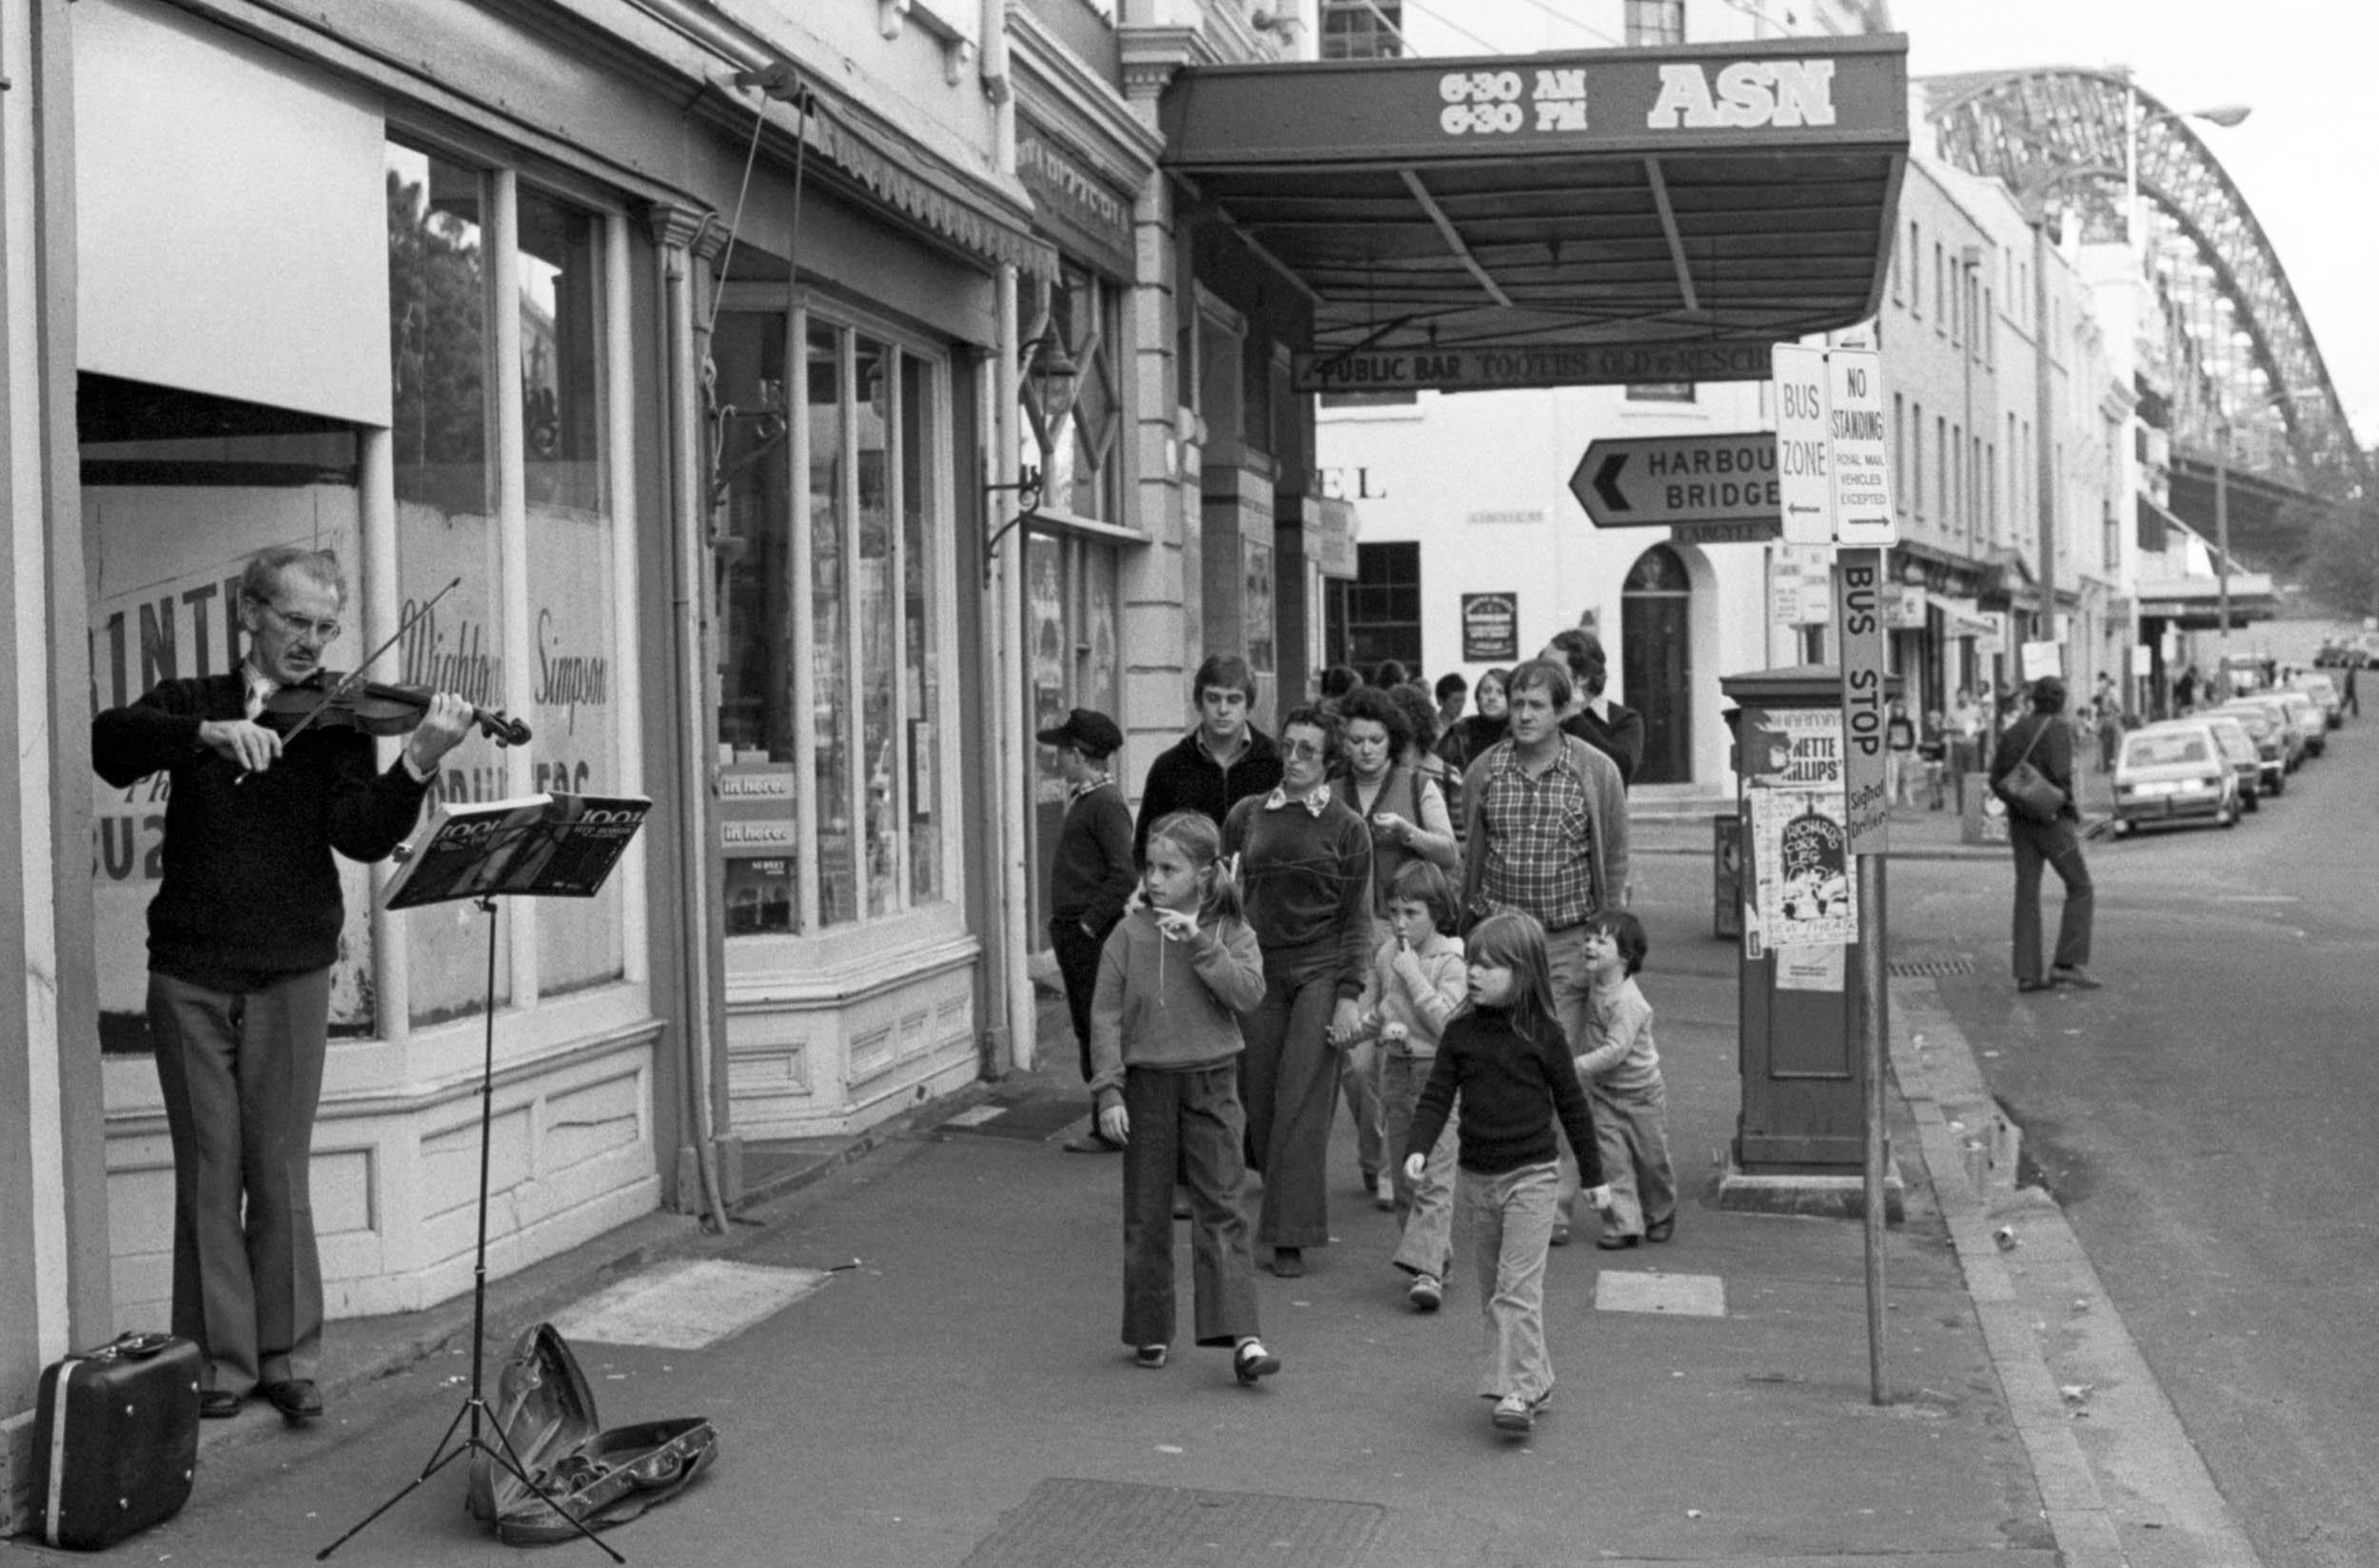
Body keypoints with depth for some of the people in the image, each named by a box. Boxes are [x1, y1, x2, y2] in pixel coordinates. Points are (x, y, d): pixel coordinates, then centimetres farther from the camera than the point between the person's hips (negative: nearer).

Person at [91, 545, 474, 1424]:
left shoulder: (336, 723, 4)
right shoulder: (192, 704, 6)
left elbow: (362, 836, -12)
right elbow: (108, 743, -13)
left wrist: (419, 763, -29)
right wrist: (210, 733, -28)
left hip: (290, 973, -1)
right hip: (191, 972, 1)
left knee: (280, 1172, 2)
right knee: (210, 1170, 4)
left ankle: (289, 1357, 12)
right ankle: (220, 1360, 12)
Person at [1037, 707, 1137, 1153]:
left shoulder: (1106, 804, -16)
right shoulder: (1082, 799, 15)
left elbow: (1125, 873, -22)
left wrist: (1091, 922, -19)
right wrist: (1065, 924, 16)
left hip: (1093, 935, -10)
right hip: (1073, 933, 10)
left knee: (1099, 1029, -5)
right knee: (1086, 1028, 13)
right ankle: (1106, 1122, 20)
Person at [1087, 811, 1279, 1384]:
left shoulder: (1229, 932, -1)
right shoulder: (1129, 934, -3)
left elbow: (1248, 992, -16)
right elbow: (1106, 1015, -2)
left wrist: (1200, 944, -22)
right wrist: (1109, 1092, -8)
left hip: (1210, 1084, -1)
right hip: (1146, 1084, 1)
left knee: (1220, 1208, -4)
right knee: (1146, 1215, 7)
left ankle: (1240, 1335, -6)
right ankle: (1151, 1332, 19)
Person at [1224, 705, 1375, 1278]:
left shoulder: (1346, 827, 1)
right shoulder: (1245, 816, 7)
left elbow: (1357, 918, 1)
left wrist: (1349, 995, -7)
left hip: (1320, 972, -3)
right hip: (1258, 969, 3)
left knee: (1302, 1103, -7)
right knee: (1259, 1099, 3)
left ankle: (1291, 1237, -3)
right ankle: (1287, 1206, 25)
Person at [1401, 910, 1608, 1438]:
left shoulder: (1543, 1034, -7)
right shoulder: (1461, 1032, 2)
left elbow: (1572, 1104, 1)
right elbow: (1437, 1096, 0)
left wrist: (1594, 1176, 6)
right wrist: (1418, 1149, -17)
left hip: (1530, 1176, -5)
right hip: (1475, 1176, 5)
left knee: (1517, 1290, -11)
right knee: (1492, 1292, 12)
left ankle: (1517, 1394, -11)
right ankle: (1536, 1383, 25)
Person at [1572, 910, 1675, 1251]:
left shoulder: (1628, 1001, -26)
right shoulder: (1597, 990, -1)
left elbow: (1615, 1050, -32)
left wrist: (1576, 1067, -33)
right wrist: (1585, 1075, 7)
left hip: (1641, 1092, -6)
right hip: (1604, 1092, 6)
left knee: (1651, 1158, 9)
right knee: (1611, 1158, -4)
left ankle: (1660, 1215, 31)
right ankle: (1622, 1224, -1)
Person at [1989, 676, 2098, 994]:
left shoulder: (2013, 731, 11)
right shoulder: (2058, 730, -9)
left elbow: (1996, 780, 8)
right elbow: (2060, 777, -21)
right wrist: (2074, 817, -10)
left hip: (2020, 824, 6)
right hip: (2052, 821, -6)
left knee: (2027, 895, 5)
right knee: (2080, 889, 4)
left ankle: (2027, 974, 0)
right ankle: (2069, 964, -4)